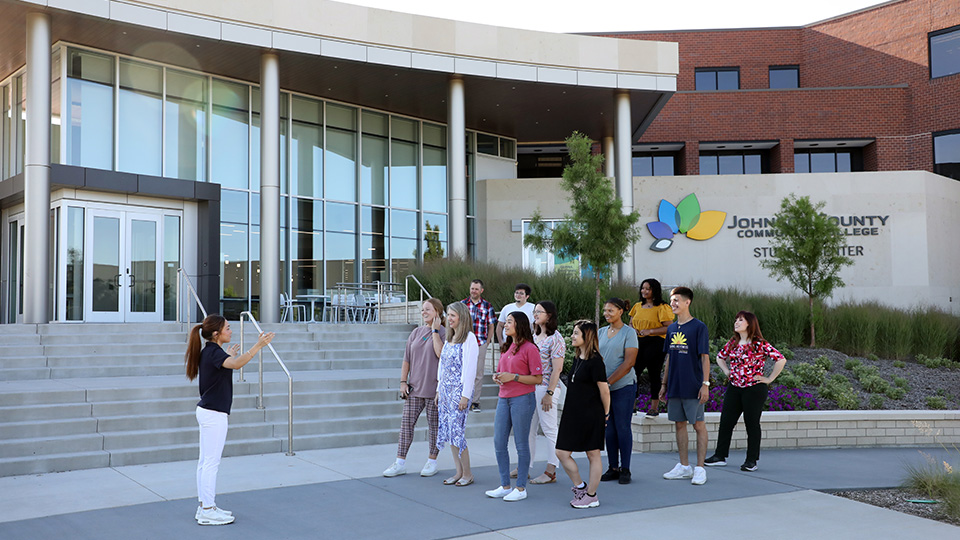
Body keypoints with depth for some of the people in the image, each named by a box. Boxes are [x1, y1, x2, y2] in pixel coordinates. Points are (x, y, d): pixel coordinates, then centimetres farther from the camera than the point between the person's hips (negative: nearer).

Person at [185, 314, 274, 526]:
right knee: (211, 463, -4)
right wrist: (258, 346, -47)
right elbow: (236, 364, -40)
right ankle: (208, 512, 1)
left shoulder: (207, 352, 11)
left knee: (205, 462, 13)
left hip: (206, 411, 10)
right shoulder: (215, 353, -18)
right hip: (214, 414, -10)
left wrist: (230, 356, 31)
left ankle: (205, 507, 21)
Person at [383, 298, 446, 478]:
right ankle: (400, 463, 9)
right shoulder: (416, 332, 11)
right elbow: (407, 359, 13)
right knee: (406, 423, 3)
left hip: (433, 388, -5)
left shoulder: (443, 333, -5)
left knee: (433, 425, 6)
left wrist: (435, 331, -18)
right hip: (414, 388, 5)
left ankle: (432, 462, 20)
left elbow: (442, 355, -22)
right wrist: (403, 382, 6)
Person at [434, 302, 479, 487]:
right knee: (448, 431, 8)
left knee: (456, 430, -7)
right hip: (445, 389, 8)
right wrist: (439, 390, 14)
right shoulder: (449, 338, 14)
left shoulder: (469, 338, -11)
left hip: (459, 390, -8)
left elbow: (470, 368, -15)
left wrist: (465, 395, -17)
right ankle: (459, 472, 16)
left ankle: (467, 474, 4)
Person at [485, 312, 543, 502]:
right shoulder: (506, 347, 15)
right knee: (499, 442, 7)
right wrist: (497, 377, 4)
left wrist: (513, 377, -18)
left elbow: (538, 379, -11)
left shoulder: (529, 349, -9)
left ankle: (521, 488, 9)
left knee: (521, 444, 0)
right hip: (504, 399, 8)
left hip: (522, 399, -8)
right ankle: (505, 486, 17)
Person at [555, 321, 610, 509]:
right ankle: (580, 487, 21)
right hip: (572, 413, 9)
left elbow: (604, 388, -12)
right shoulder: (577, 358, 11)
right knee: (562, 452, 6)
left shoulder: (595, 360, -15)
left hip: (591, 415, -9)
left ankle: (591, 496, 14)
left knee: (593, 454, 4)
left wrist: (606, 413, -4)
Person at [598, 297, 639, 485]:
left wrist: (609, 381, -16)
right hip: (604, 387, 5)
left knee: (623, 428, 0)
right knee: (609, 428, 8)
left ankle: (625, 469, 9)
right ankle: (613, 468, 16)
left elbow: (628, 363, -12)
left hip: (623, 386, -5)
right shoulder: (601, 332, 11)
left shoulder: (629, 333, -5)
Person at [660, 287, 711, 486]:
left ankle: (700, 468, 5)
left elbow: (705, 357, -9)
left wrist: (705, 384, -14)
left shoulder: (699, 327, -7)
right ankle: (684, 466, 20)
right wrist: (664, 383, 15)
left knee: (699, 425, 0)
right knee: (680, 424, 11)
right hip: (675, 386, 6)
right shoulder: (671, 329, 11)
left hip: (693, 387, -6)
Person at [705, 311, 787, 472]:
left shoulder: (760, 344, -10)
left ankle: (751, 460, 12)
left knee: (752, 424, 2)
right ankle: (720, 456, 16)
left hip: (754, 389, -6)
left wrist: (769, 379, -10)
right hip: (734, 388, 6)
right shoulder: (732, 343, 8)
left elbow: (781, 360, -13)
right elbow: (720, 357, 26)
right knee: (726, 421, 6)